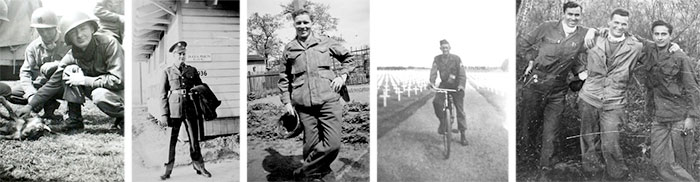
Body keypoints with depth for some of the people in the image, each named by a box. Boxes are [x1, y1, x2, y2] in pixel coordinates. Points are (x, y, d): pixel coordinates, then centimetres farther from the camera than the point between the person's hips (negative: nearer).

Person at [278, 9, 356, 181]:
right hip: (304, 103, 1)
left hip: (328, 99, -1)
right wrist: (286, 101, 11)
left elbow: (348, 58, 20)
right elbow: (284, 77, 19)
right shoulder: (289, 48, 13)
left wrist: (342, 75, 4)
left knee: (333, 144, -10)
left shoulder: (325, 41, 11)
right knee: (311, 145, 0)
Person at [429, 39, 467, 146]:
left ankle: (462, 134, 7)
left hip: (456, 86, -2)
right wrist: (432, 82, -32)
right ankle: (442, 122, -3)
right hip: (444, 85, 2)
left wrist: (461, 85, -32)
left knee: (460, 109, -2)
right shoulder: (437, 59, -2)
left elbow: (462, 73, -15)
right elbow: (433, 71, -13)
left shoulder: (456, 59, -9)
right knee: (436, 101, -25)